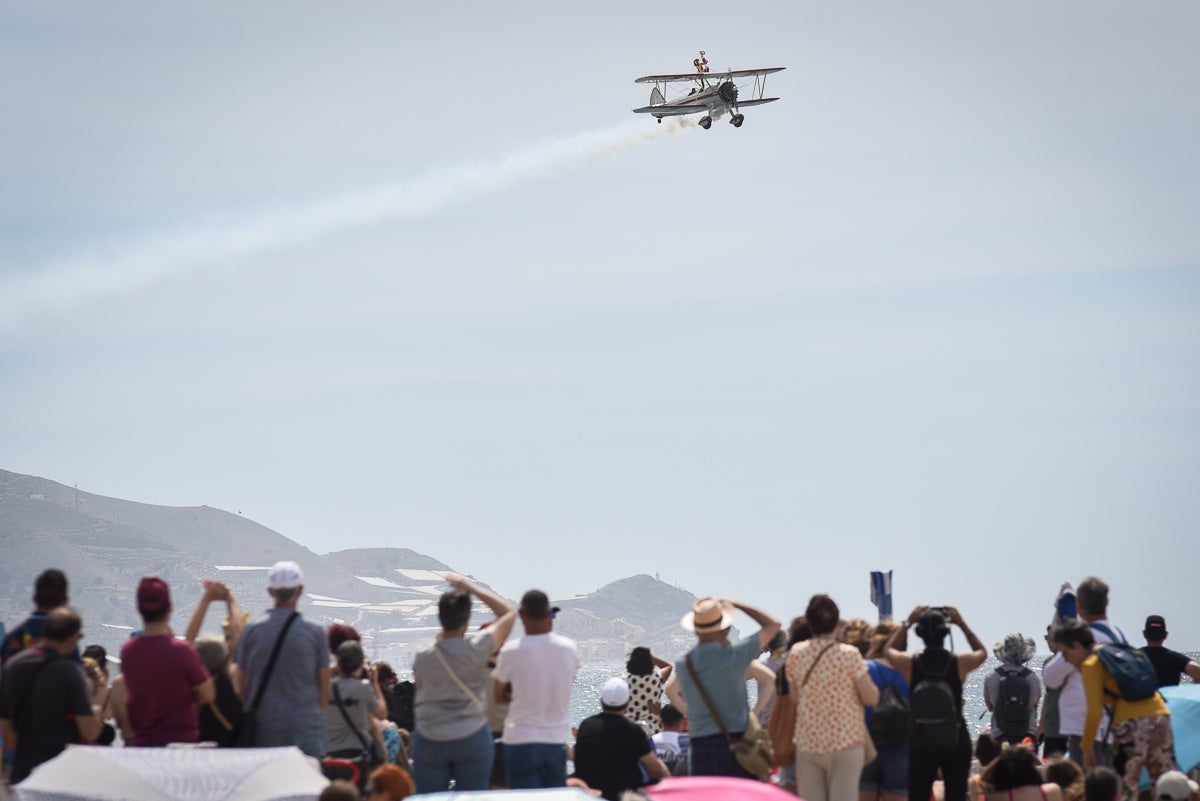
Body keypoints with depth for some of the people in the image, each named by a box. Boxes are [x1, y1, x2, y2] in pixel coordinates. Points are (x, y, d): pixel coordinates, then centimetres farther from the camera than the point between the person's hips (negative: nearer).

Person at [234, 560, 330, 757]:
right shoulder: (315, 633, -2)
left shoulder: (251, 631, 1)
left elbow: (240, 686, 5)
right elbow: (325, 690, 3)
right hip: (306, 725, -1)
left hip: (262, 726, 1)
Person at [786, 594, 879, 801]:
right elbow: (871, 698, -8)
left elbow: (794, 697, 9)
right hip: (845, 742, -3)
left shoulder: (796, 654, -1)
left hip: (807, 743, 3)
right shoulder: (849, 654, -12)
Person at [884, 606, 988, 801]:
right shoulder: (960, 662, -8)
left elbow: (889, 649, 15)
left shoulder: (909, 663, -8)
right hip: (956, 742, 0)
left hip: (921, 744, 0)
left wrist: (907, 623, 15)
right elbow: (982, 652, 16)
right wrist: (962, 624, 13)